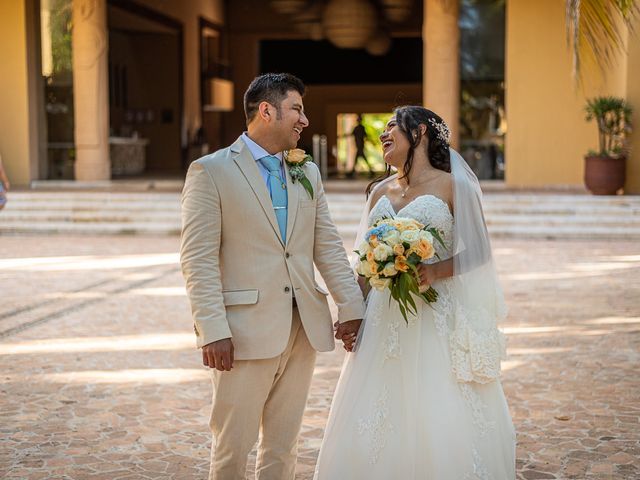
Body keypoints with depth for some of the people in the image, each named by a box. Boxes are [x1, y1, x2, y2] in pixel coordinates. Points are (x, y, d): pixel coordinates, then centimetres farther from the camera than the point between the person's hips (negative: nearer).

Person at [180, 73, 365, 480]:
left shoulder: (308, 173, 13)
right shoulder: (210, 171, -5)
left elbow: (329, 247, 13)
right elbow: (198, 260, -10)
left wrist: (351, 307, 4)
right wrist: (213, 331, -16)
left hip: (302, 331, 6)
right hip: (246, 332, -5)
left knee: (283, 446, 14)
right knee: (233, 447, 3)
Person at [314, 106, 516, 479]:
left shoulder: (453, 187, -2)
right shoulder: (381, 191, 13)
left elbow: (478, 253, -5)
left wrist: (435, 271, -21)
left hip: (437, 321, -5)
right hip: (385, 321, 5)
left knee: (440, 422, -4)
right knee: (376, 426, 5)